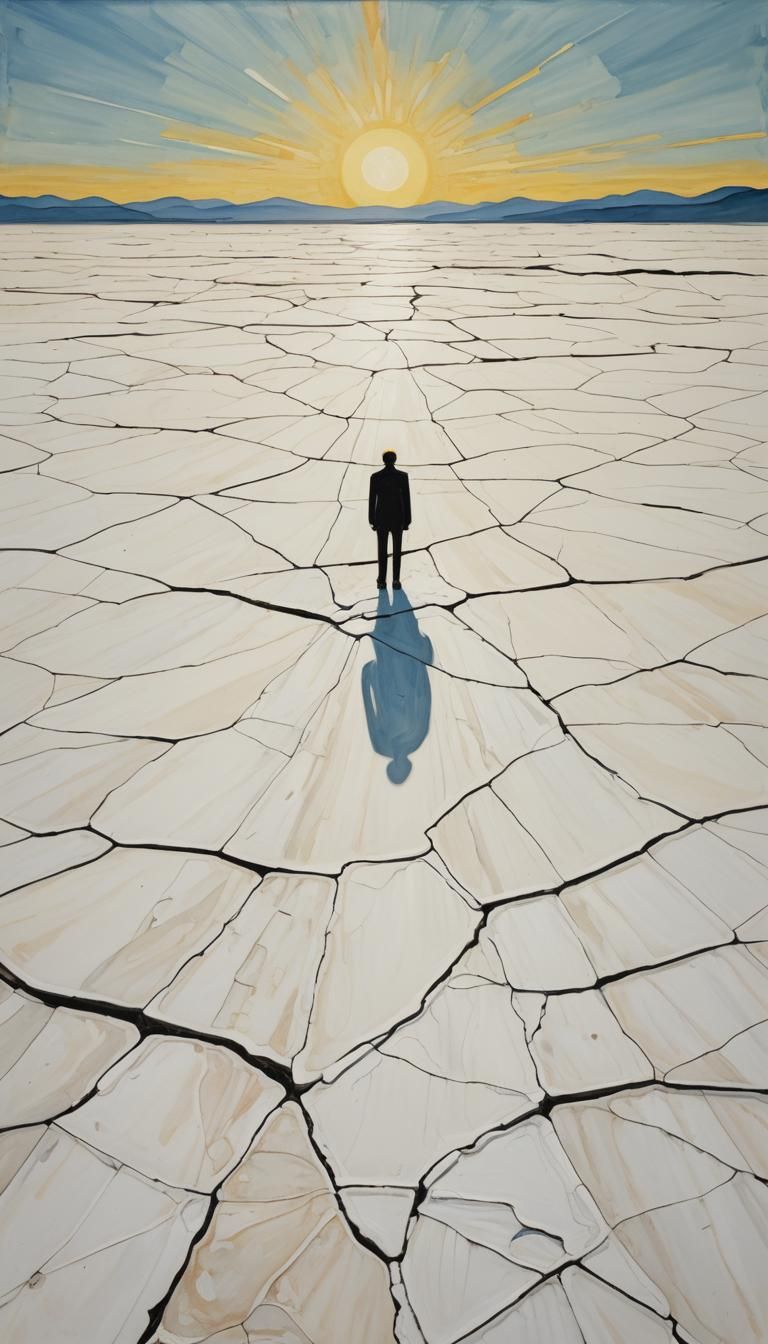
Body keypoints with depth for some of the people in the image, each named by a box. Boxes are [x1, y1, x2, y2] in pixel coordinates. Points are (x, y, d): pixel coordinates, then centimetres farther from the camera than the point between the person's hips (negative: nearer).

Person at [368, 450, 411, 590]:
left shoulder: (375, 477, -5)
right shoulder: (403, 476, -7)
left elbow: (372, 500, -2)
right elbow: (406, 499, -5)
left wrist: (372, 521, 6)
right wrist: (407, 521, 2)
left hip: (381, 517, 1)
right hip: (397, 518, 0)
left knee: (382, 550, 8)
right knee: (397, 550, 6)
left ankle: (382, 581, 9)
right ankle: (395, 581, 5)